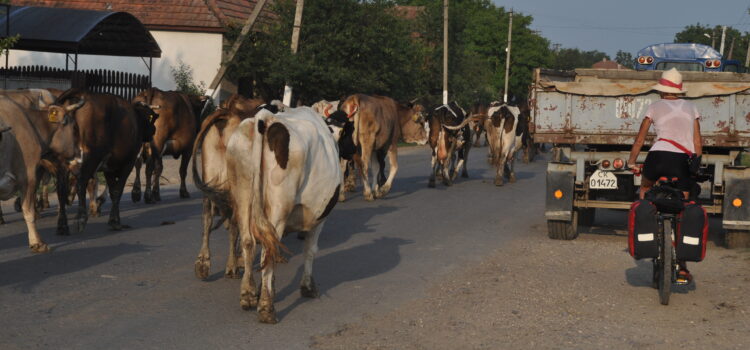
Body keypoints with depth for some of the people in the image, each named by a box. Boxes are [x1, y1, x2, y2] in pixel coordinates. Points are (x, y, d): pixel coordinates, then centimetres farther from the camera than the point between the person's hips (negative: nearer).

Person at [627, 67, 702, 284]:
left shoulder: (655, 107, 14)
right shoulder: (690, 107, 18)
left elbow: (640, 139, 15)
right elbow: (697, 142, 13)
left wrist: (631, 163, 25)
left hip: (658, 155, -1)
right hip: (683, 160, 1)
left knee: (645, 189, 33)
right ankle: (682, 268, -2)